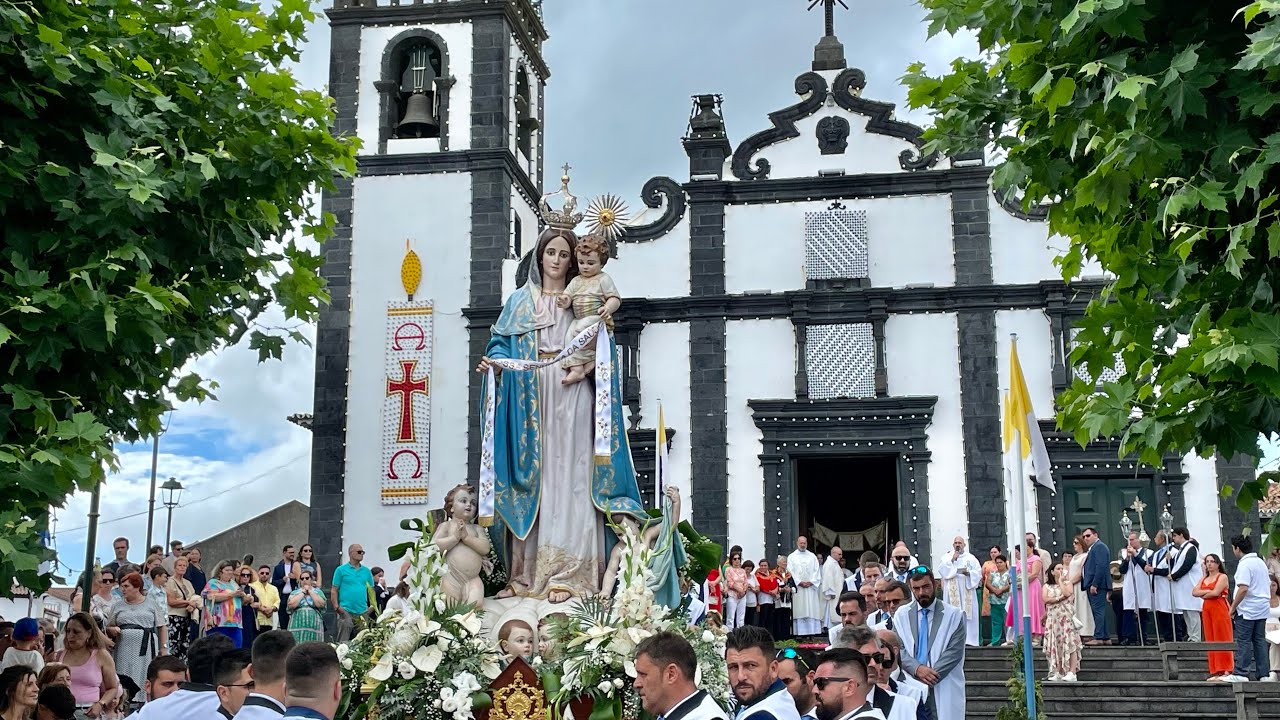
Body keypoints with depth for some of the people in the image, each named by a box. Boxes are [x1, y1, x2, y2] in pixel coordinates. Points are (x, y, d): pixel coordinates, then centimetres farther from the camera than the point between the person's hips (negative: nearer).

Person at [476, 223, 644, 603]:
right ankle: (528, 573, 3)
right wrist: (493, 360, -14)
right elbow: (502, 342, 7)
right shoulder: (521, 300, 15)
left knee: (568, 482, -7)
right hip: (532, 400, 1)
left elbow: (601, 350, 8)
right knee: (532, 481, 0)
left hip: (572, 399, -1)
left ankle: (568, 575, -10)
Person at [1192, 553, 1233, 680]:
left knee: (1222, 639, -6)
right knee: (1210, 641, 4)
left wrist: (1203, 595, 1)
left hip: (1220, 609, -7)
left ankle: (1226, 670, -6)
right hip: (1206, 610, 7)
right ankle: (1215, 672, 5)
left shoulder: (1222, 577, -1)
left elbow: (1216, 592, -14)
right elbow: (1194, 592, 5)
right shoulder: (1204, 578, 19)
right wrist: (1208, 591, -9)